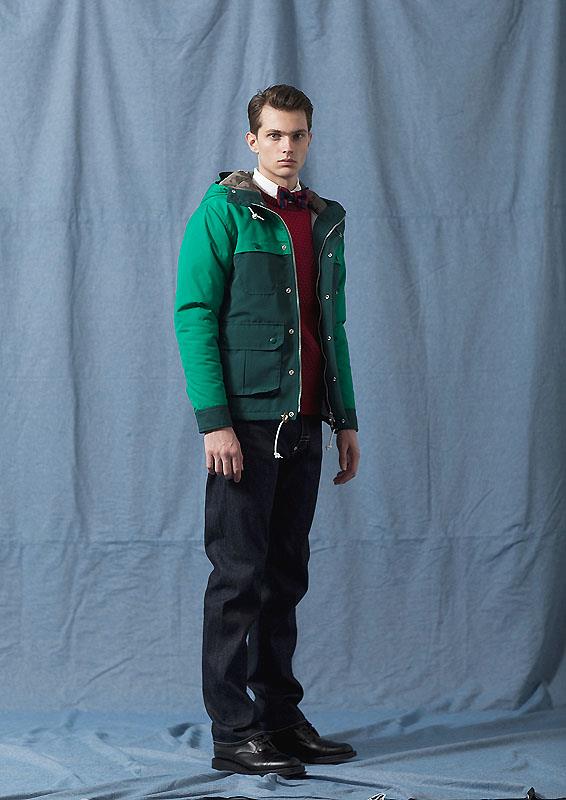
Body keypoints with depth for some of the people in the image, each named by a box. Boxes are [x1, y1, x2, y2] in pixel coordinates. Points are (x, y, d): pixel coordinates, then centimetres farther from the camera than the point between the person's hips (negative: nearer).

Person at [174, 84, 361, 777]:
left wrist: (345, 419, 14)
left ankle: (280, 716, 19)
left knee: (286, 576, 11)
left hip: (302, 425, 6)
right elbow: (194, 317, -10)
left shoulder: (325, 219, 15)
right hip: (245, 422, -6)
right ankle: (232, 733, 2)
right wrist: (215, 421, -17)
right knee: (239, 576, -3)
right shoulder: (223, 210, -4)